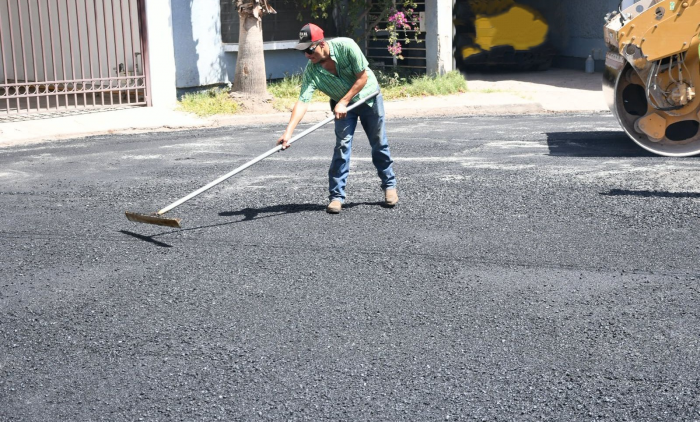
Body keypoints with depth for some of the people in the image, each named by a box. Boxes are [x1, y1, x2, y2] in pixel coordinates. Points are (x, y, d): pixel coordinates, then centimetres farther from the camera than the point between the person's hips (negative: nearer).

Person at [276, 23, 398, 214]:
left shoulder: (346, 46, -29)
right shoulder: (311, 71, -23)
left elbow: (362, 77, -22)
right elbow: (302, 101, -32)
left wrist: (343, 102, -24)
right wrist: (288, 131, -44)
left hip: (368, 96, -1)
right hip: (342, 104, 1)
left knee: (379, 144, 6)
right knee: (342, 146, -10)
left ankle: (389, 185, 23)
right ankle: (336, 196, -4)